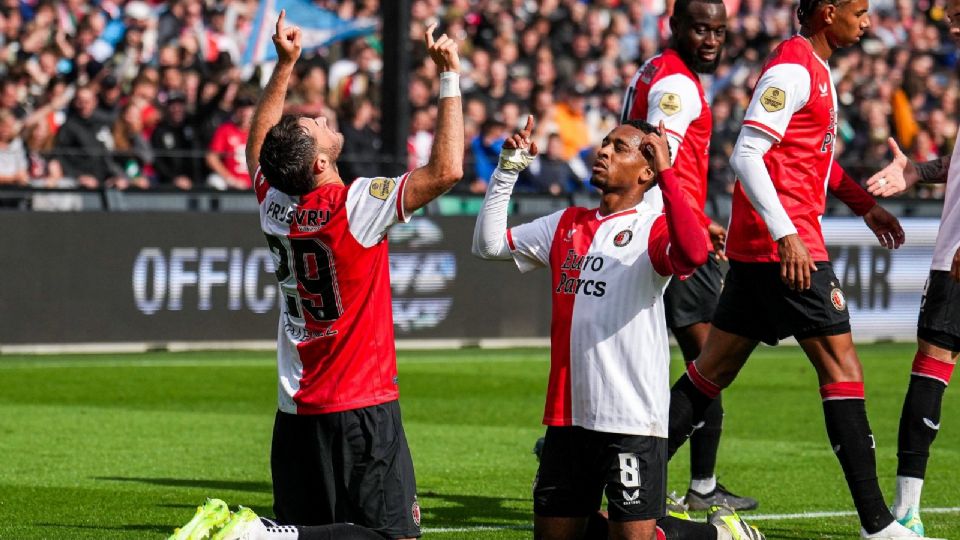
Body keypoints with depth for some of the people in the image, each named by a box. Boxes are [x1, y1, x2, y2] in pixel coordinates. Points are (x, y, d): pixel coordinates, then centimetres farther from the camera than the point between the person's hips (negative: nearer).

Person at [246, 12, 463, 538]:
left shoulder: (274, 205, 1)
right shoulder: (356, 206, -17)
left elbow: (258, 145, 23)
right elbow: (446, 170, -20)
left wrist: (284, 66, 22)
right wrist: (449, 76, -13)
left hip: (295, 410, 7)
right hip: (362, 408, -7)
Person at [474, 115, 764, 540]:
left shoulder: (653, 229, -6)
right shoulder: (567, 225, 14)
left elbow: (693, 254, -29)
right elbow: (489, 244, 15)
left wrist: (667, 174, -29)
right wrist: (508, 170, 8)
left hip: (633, 420, -7)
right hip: (567, 415, 7)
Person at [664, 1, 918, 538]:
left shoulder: (816, 69, 16)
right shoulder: (793, 68, -14)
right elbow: (747, 156, -21)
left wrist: (865, 202, 30)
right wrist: (787, 236, -26)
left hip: (758, 248, 10)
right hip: (784, 246, -10)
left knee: (714, 368, 11)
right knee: (842, 365, -7)